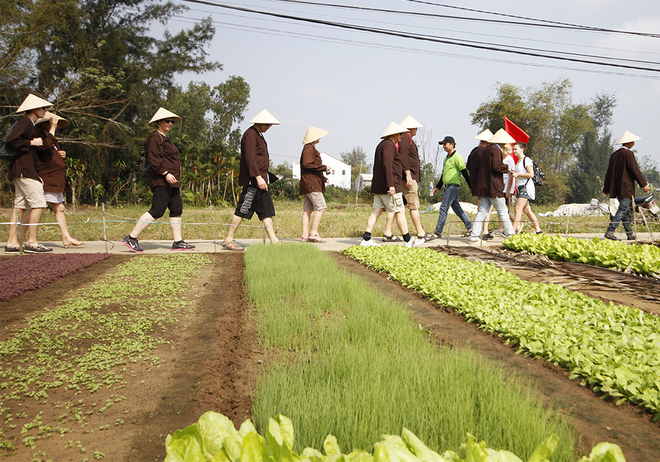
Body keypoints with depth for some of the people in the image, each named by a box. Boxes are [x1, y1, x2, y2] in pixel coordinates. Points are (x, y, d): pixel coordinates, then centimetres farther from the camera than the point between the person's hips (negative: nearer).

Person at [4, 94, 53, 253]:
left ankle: (12, 243, 9)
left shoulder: (30, 125, 23)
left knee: (20, 206, 8)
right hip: (24, 170, -10)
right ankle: (32, 242, -9)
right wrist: (32, 142, -13)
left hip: (22, 171, 10)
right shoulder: (25, 122, -8)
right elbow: (10, 141, -20)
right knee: (38, 204, -11)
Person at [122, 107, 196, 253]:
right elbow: (154, 159, -19)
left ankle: (178, 242, 8)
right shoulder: (155, 138, -9)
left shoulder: (164, 139, 24)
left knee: (177, 209, 6)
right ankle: (132, 238, -7)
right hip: (161, 181, -11)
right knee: (157, 210, -12)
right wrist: (166, 173, -25)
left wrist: (177, 182, 26)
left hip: (170, 182, 11)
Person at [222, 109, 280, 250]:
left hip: (261, 180, 10)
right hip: (251, 181, -10)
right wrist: (258, 177, -25)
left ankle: (274, 240, 10)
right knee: (243, 210, -6)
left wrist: (264, 177, 23)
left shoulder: (258, 135, 21)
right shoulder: (251, 134, -11)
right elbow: (249, 158, -20)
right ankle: (228, 239, 2)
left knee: (267, 211, 8)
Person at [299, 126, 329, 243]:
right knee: (321, 207, -10)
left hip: (307, 185, 10)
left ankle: (305, 235, 4)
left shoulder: (311, 148, 23)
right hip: (311, 184, -10)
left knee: (307, 209, 5)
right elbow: (306, 164, -19)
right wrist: (323, 167, -14)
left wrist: (323, 178, 22)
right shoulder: (309, 148, -9)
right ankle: (314, 233, -11)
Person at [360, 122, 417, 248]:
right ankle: (407, 241, 4)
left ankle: (366, 239, 1)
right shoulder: (389, 144, -11)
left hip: (378, 186, 10)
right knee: (400, 212, -2)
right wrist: (391, 185, -26)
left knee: (376, 212, 6)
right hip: (388, 186, -10)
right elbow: (387, 165, -22)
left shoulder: (381, 145, 21)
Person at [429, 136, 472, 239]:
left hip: (453, 187, -9)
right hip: (448, 187, 9)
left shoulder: (457, 157, -9)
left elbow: (464, 172, -11)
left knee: (443, 208, -10)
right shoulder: (446, 159, 19)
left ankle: (438, 232, -8)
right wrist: (438, 187, 25)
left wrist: (471, 187, -11)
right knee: (457, 208, 12)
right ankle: (470, 227, 20)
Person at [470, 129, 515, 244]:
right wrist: (506, 167, -3)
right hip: (493, 186, -8)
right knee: (502, 211, 2)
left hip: (483, 186, 8)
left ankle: (475, 235, 0)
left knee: (482, 210, 5)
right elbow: (496, 167, -21)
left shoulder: (486, 149, 15)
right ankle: (510, 234, 11)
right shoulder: (496, 149, -12)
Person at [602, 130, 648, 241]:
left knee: (624, 210, 13)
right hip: (626, 188, -8)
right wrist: (644, 184, -7)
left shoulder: (614, 154, 12)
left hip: (616, 188, 8)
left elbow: (609, 172, 16)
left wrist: (606, 189, 22)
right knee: (622, 210, -8)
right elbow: (635, 169, -12)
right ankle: (610, 232, -16)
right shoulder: (628, 153, -9)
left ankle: (630, 234, 18)